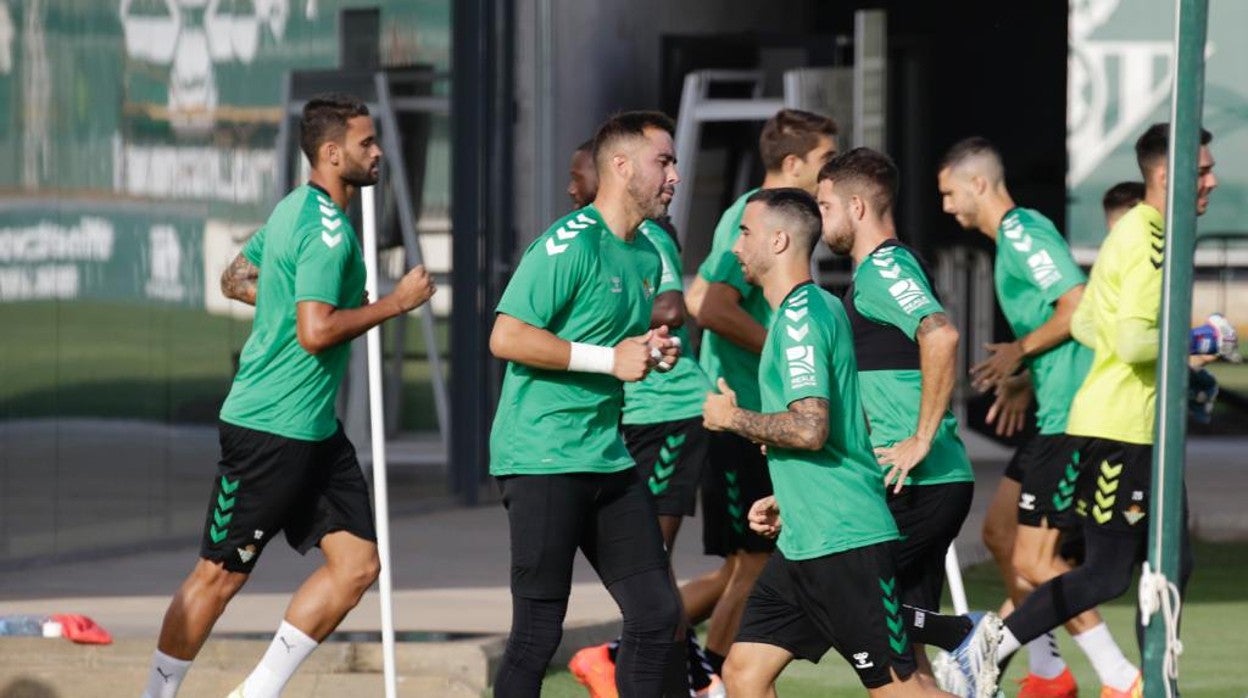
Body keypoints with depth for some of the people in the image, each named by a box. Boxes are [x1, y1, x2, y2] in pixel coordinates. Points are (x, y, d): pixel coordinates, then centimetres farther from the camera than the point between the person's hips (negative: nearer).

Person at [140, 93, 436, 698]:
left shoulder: (295, 210, 13)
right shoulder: (327, 228, -18)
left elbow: (236, 279, 26)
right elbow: (316, 332, -26)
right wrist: (396, 302, -16)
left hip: (315, 431, 10)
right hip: (269, 429, -10)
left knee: (357, 563, 3)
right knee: (220, 574, -1)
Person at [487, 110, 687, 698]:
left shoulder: (646, 258, 14)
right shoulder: (570, 244, -14)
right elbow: (506, 337, -19)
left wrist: (651, 352, 7)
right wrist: (609, 358, -19)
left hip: (607, 458, 9)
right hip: (542, 460, -9)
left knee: (657, 613, 5)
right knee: (539, 630, -5)